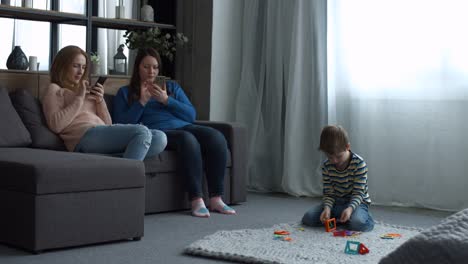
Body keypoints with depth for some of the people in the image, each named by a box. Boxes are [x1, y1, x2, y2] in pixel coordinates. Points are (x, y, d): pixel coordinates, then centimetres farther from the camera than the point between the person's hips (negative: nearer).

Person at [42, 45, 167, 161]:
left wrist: (100, 101, 8)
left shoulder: (87, 90, 34)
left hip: (104, 135, 7)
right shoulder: (55, 90, 15)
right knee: (142, 132, -29)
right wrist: (79, 98, -3)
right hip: (85, 136, -7)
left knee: (160, 138, -18)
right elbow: (56, 126, -5)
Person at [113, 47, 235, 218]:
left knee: (216, 137, -28)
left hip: (183, 126, 4)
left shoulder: (172, 87, 28)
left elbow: (191, 115, 14)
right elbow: (122, 124, 4)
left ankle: (216, 199, -26)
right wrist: (142, 102, -3)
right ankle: (196, 200, -38)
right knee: (187, 139, -38)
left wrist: (166, 100, 2)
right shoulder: (125, 93, 20)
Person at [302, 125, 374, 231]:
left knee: (358, 223, -36)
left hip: (356, 202, -4)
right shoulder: (326, 166, -8)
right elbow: (328, 193, -5)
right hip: (335, 202, 4)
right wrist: (327, 208, -27)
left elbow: (358, 193, -19)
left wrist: (350, 208, -37)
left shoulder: (359, 163, -20)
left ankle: (365, 215, 0)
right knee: (308, 218, -15)